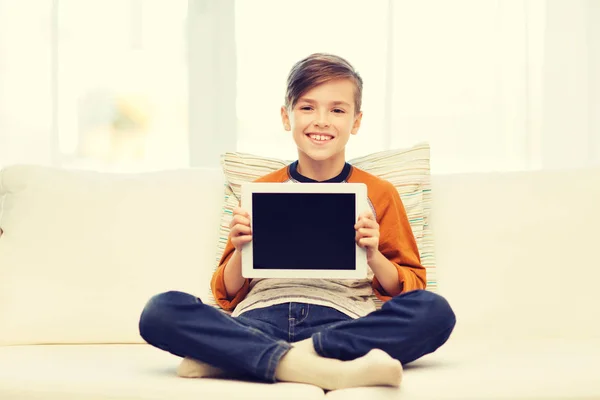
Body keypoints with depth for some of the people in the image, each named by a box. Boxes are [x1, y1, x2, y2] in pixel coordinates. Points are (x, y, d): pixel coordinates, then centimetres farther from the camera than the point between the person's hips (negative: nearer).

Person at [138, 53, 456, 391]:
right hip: (259, 321, 1)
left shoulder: (379, 194, 16)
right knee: (160, 310, -25)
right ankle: (327, 369, -37)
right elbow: (227, 296, 20)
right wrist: (240, 250, 0)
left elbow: (409, 289, 15)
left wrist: (374, 256, -4)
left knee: (435, 311, -31)